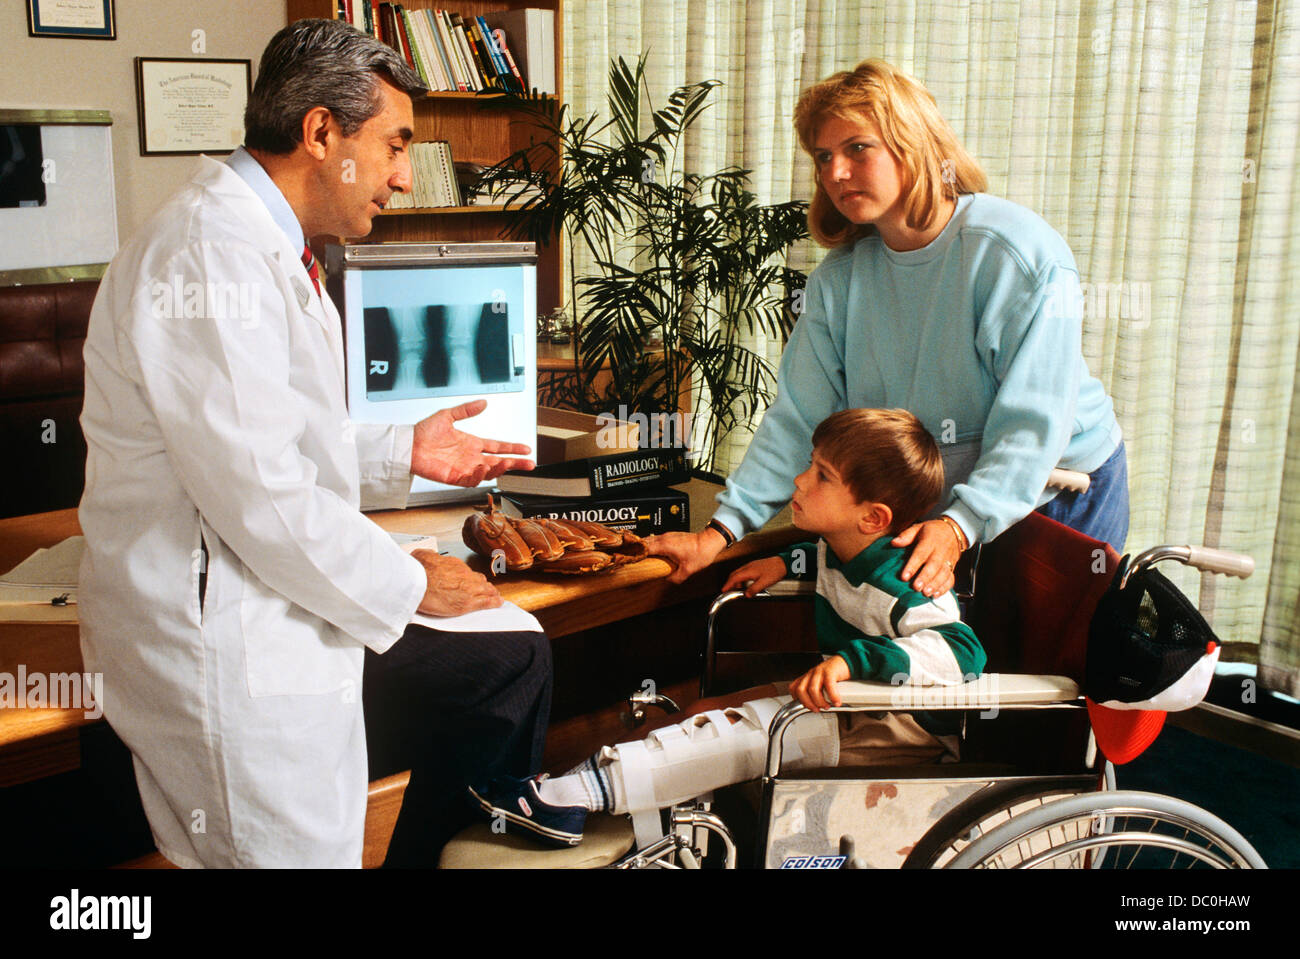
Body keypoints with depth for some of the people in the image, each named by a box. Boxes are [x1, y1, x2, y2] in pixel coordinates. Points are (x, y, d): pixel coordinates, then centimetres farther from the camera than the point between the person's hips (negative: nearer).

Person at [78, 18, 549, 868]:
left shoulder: (269, 250, 13)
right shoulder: (213, 257, -22)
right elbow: (260, 495, -25)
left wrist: (403, 454, 10)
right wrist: (408, 584, -13)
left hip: (278, 614, 10)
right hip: (226, 655, -10)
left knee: (514, 662, 15)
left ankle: (433, 854, 28)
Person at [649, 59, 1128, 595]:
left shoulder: (1018, 252, -21)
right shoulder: (839, 280, -5)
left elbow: (1034, 421, -26)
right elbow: (798, 418, -8)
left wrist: (961, 527, -39)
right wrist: (722, 531, -19)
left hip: (1061, 489, -3)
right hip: (927, 504, 4)